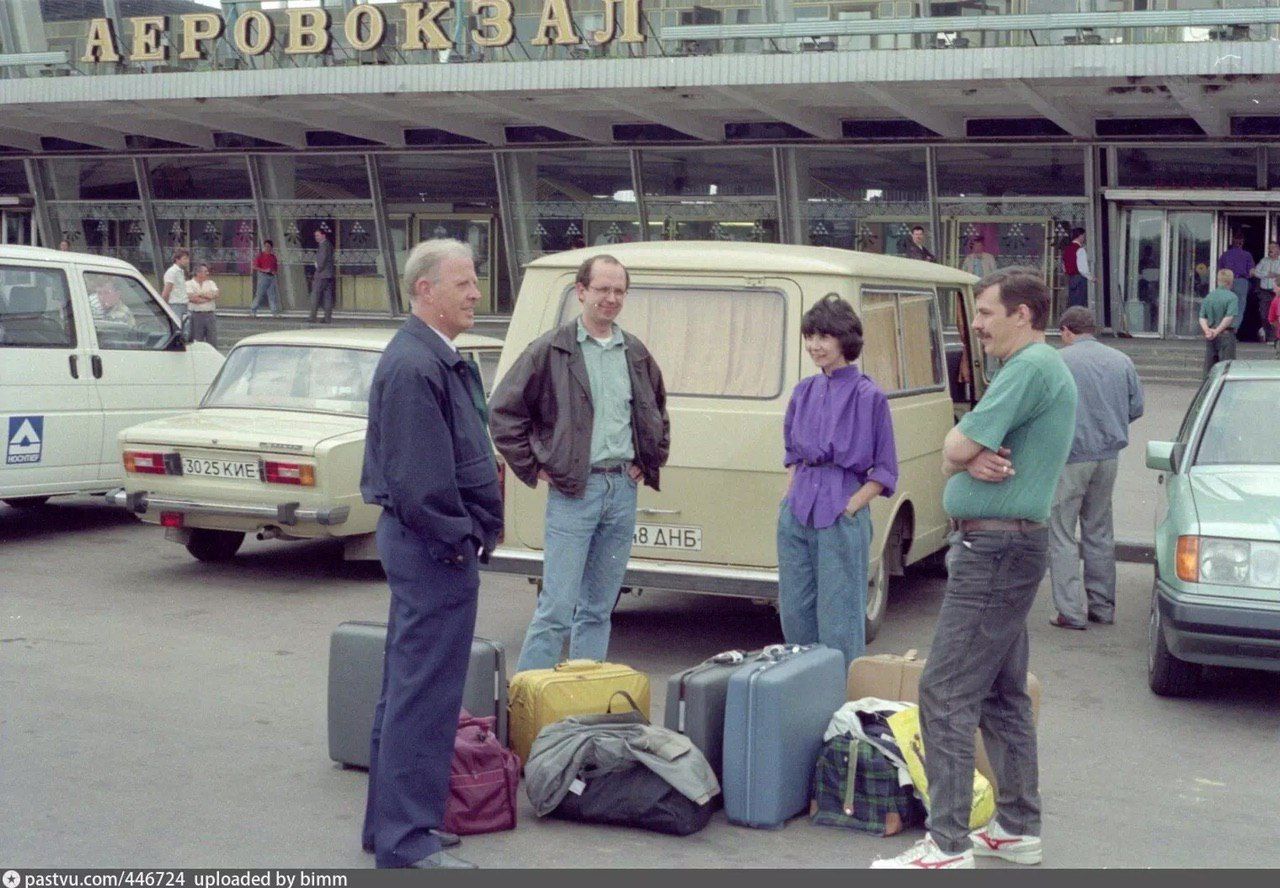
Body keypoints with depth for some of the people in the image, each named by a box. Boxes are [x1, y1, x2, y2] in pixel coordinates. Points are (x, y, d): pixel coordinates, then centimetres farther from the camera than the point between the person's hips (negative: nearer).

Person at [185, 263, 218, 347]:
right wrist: (208, 297, -3)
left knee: (212, 340, 2)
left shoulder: (211, 283, 14)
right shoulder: (189, 284, 3)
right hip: (196, 315, -3)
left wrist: (199, 294, -6)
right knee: (197, 342, 0)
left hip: (210, 315, 3)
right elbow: (192, 298, -12)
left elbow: (215, 295, -3)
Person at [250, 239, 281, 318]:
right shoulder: (260, 256, 1)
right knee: (260, 294, -4)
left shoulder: (273, 257, 15)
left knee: (273, 295, -1)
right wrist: (264, 270, -16)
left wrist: (276, 272, 0)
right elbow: (254, 267, -5)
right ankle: (252, 310, 4)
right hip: (263, 276, -5)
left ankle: (275, 312, -1)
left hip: (272, 277, 5)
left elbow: (276, 268, 23)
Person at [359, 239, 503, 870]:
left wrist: (470, 533, 15)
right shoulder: (413, 366, -18)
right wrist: (459, 540, -15)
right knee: (424, 695, -5)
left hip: (428, 544, 11)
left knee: (407, 689, 16)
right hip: (434, 547, -11)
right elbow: (417, 479, -23)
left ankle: (392, 824, 27)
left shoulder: (439, 359, 15)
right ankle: (406, 842, 2)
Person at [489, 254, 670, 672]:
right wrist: (533, 467, -4)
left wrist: (649, 463, 18)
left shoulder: (635, 353, 13)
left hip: (623, 488, 5)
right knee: (557, 607, -8)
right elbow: (502, 410, -3)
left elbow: (658, 413, 29)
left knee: (599, 609, 11)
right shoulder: (551, 350, -4)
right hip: (573, 490, -5)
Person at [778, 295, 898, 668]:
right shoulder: (804, 392, 10)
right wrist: (791, 496, 11)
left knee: (838, 619, -1)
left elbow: (885, 471, -3)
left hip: (841, 518, -6)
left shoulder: (868, 396, -6)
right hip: (796, 512, 6)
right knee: (794, 610, 11)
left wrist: (850, 507, -10)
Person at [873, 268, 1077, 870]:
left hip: (995, 548, -11)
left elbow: (956, 447, -22)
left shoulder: (1032, 368, -17)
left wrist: (965, 454, 1)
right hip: (1006, 547, 11)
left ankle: (948, 846, -8)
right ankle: (1019, 828, 25)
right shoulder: (1043, 369, 18)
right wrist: (974, 459, -11)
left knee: (946, 693, -10)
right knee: (1003, 693, 16)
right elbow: (958, 451, 11)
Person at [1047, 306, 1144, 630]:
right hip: (1108, 457, 6)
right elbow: (1136, 407, 9)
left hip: (1069, 457, -6)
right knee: (1100, 533, 16)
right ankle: (1103, 606, 22)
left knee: (1061, 534, 1)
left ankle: (1071, 612, -3)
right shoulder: (1121, 361, 6)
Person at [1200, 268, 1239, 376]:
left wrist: (1207, 330, -9)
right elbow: (1229, 317, -17)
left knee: (1209, 366, 9)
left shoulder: (1208, 296, 9)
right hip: (1226, 335, -5)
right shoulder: (1232, 297, -8)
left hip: (1210, 337, 5)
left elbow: (1202, 317, 2)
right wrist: (1217, 331, -13)